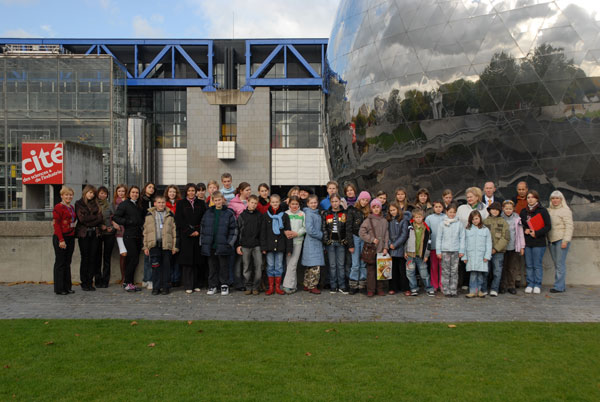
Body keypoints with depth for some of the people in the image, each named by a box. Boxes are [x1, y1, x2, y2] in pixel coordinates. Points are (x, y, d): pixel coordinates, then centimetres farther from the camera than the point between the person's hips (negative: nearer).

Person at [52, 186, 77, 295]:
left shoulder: (71, 207, 14)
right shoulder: (58, 207, -9)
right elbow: (56, 224, -14)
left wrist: (73, 238, 13)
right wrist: (61, 240, -19)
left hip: (70, 238, 8)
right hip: (60, 238, -8)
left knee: (67, 263, 12)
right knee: (60, 263, -1)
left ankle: (67, 287, 19)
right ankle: (59, 289, 7)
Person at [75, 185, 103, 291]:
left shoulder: (95, 204, 14)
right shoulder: (79, 203, 3)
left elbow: (100, 218, 3)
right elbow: (82, 219, -9)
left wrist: (88, 222, -7)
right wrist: (95, 216, -2)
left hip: (94, 233, 3)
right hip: (83, 234, -3)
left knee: (93, 258, 2)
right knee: (85, 258, -2)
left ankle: (90, 282, 8)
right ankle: (84, 283, 6)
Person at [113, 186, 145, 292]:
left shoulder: (139, 205, 16)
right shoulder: (124, 204, -3)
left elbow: (142, 218, 26)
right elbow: (115, 217, -10)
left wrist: (142, 226, 10)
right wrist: (127, 222, -17)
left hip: (138, 235, 6)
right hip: (129, 236, -6)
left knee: (131, 259, 9)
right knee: (134, 259, -11)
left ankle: (128, 282, 16)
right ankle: (128, 283, -2)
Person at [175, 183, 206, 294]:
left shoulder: (201, 203, 12)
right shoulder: (181, 203, 7)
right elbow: (179, 220, -1)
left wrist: (198, 231, -8)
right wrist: (190, 231, -9)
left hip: (198, 234, 2)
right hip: (185, 235, -2)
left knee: (197, 260, 3)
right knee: (187, 260, -4)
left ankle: (196, 284, 11)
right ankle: (188, 286, 0)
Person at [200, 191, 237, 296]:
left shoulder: (229, 213, -1)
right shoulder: (208, 213, 9)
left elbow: (234, 229, -1)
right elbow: (202, 228, 13)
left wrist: (230, 243, -7)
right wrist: (203, 242, 8)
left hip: (223, 246, -3)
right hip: (210, 246, 3)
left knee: (224, 266, 4)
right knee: (212, 266, 10)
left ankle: (224, 285, 15)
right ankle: (213, 286, 20)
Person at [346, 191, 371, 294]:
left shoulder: (368, 212, 9)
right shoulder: (352, 210, -2)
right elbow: (348, 228, -4)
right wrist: (350, 244, -9)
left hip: (365, 239, 3)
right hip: (355, 238, -3)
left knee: (364, 263, 5)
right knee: (355, 264, -3)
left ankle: (362, 285, 12)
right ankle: (353, 286, 6)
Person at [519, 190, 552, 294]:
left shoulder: (542, 210, -1)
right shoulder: (523, 211, 12)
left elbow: (548, 226, -5)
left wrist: (536, 233, -15)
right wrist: (525, 230, -2)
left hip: (539, 242, -4)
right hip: (527, 242, 4)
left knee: (537, 265, -2)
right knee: (529, 265, 7)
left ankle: (537, 285, 8)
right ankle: (530, 284, 14)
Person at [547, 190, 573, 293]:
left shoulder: (565, 210, -4)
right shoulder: (549, 210, 15)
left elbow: (569, 226, -9)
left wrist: (565, 240, -16)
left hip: (561, 240, -6)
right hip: (551, 240, 6)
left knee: (560, 264, -6)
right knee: (556, 264, 9)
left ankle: (559, 286, -3)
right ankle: (561, 285, 16)